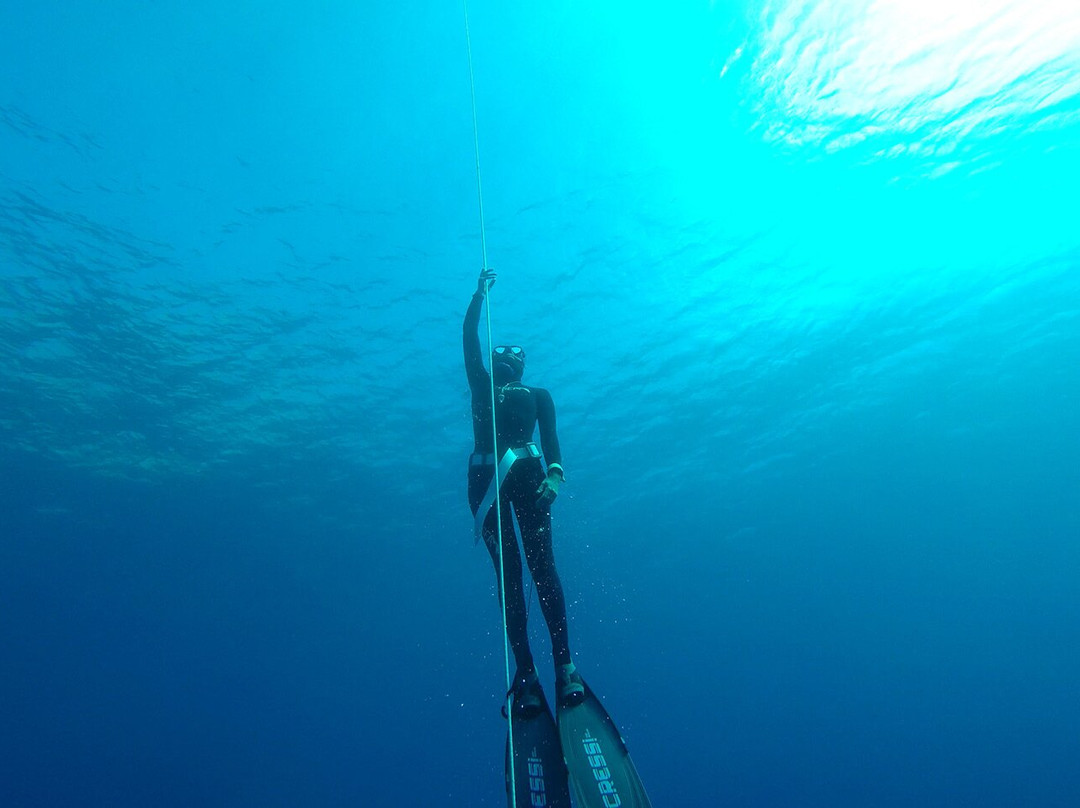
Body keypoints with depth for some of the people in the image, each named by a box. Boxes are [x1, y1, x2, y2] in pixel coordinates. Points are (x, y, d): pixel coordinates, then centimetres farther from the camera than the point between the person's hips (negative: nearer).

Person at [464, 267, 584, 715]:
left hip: (526, 471, -1)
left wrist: (555, 472, -10)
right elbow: (469, 338, 23)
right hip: (485, 476, 2)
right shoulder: (482, 386, 25)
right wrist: (480, 292, 27)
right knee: (508, 571, -7)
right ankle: (525, 671, -10)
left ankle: (564, 664, -17)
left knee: (540, 563, -14)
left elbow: (550, 437, 7)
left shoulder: (538, 395, 21)